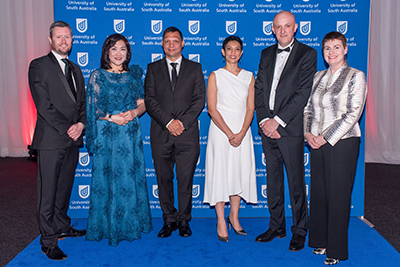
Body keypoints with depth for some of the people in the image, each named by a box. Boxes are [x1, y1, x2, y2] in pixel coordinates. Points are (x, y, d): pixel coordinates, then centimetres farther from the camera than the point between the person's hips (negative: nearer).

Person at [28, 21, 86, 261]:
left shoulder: (75, 69, 18)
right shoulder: (39, 66, -2)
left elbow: (83, 102, 16)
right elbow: (43, 104, -11)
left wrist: (81, 124, -3)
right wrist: (66, 129, -14)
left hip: (73, 140, 6)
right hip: (51, 139, -6)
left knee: (65, 187, 14)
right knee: (48, 190, 0)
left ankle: (63, 227, 29)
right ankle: (49, 241, 8)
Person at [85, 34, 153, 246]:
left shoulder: (134, 75, 10)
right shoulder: (98, 76, 1)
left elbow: (142, 103, 8)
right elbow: (93, 107, -2)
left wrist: (134, 113, -13)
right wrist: (112, 118, -15)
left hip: (130, 133, 3)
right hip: (106, 134, -3)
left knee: (131, 176, 6)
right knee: (108, 177, 2)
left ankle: (131, 224, 20)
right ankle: (109, 226, 15)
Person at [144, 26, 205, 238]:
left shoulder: (194, 68, 11)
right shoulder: (153, 68, 12)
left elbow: (199, 100, 2)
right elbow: (149, 100, 2)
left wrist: (183, 122, -11)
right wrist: (168, 122, -11)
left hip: (187, 133, -1)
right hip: (161, 133, 1)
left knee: (186, 180, 2)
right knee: (164, 179, 6)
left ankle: (184, 221, 17)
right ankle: (169, 220, 20)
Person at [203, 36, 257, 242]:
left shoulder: (249, 77, 8)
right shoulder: (215, 76, 0)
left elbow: (250, 108, 3)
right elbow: (212, 109, -6)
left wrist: (241, 133, -11)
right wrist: (229, 134, -13)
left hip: (242, 131, 3)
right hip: (220, 131, -3)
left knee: (241, 172, 7)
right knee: (220, 173, -2)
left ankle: (234, 217, 23)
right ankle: (221, 222, 9)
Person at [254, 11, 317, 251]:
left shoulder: (307, 53, 0)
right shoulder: (266, 54, 15)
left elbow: (303, 92, -9)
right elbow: (259, 89, 10)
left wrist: (278, 121, -14)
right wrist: (264, 120, -5)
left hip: (291, 128, -5)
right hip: (268, 126, 5)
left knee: (296, 181, 2)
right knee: (273, 179, 12)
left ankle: (300, 230, 17)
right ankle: (277, 227, 25)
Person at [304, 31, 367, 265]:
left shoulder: (355, 76, -3)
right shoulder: (318, 77, 13)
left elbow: (353, 114, -11)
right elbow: (308, 108, 14)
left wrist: (326, 137, -14)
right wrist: (308, 133, -4)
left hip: (342, 142, -5)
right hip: (318, 143, 5)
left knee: (338, 195, 0)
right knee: (319, 192, 9)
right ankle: (321, 241, 25)